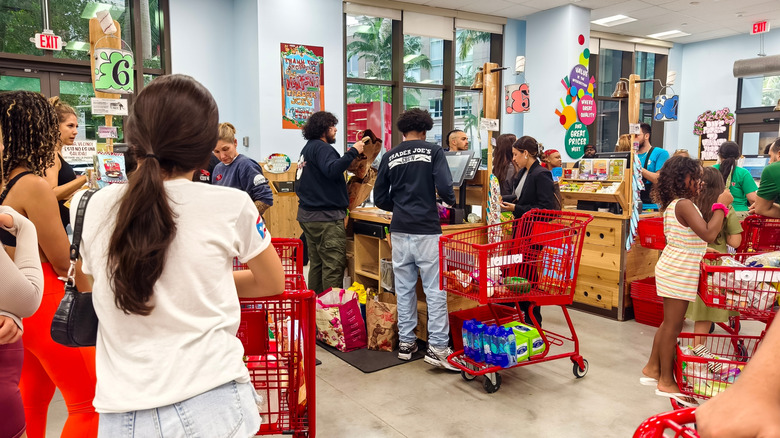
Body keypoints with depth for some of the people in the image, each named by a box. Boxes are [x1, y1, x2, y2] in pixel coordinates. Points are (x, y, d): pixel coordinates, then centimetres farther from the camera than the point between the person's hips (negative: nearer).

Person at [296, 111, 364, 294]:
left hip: (307, 215, 10)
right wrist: (353, 152, -25)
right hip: (326, 217, -10)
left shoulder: (307, 148, 22)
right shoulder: (321, 147, -10)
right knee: (333, 266, -9)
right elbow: (332, 170, -28)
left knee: (317, 264, 14)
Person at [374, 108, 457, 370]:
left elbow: (380, 199, 9)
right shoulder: (433, 151, -2)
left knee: (404, 288, 12)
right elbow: (444, 188, -13)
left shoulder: (390, 157, 8)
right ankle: (437, 348, 2)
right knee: (436, 290, 1)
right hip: (427, 230, -4)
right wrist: (450, 201, 9)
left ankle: (406, 343, 21)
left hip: (400, 231, 4)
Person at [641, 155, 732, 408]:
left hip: (673, 270, 10)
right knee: (673, 325, 0)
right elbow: (708, 234, -28)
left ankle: (652, 368, 28)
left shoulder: (673, 204, 11)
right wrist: (721, 205, -19)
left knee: (669, 323, 18)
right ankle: (666, 382, 11)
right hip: (678, 273, -10)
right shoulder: (684, 205, -19)